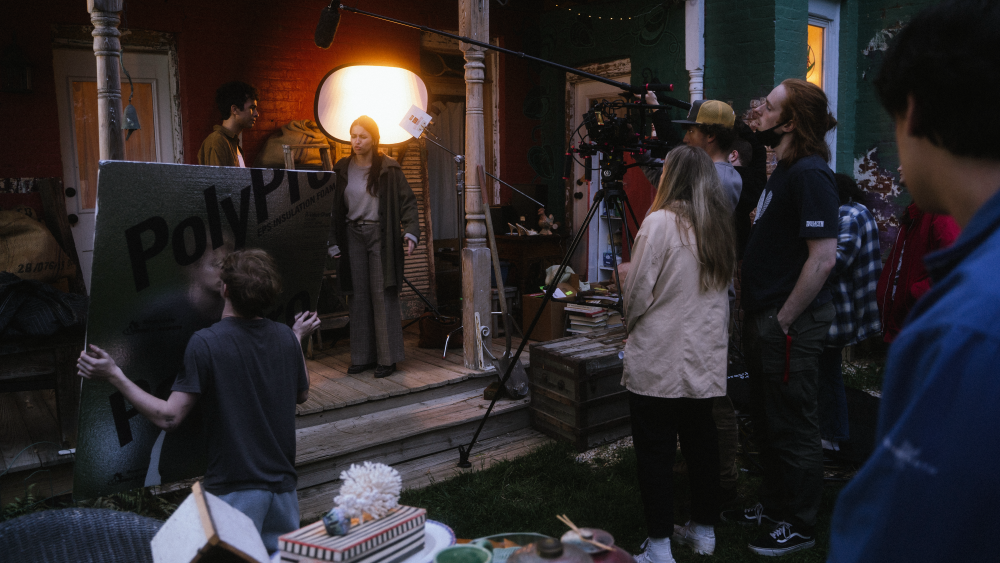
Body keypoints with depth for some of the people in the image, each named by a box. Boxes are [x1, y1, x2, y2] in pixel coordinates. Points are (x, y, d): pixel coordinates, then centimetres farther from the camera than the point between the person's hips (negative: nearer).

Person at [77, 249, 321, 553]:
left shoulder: (206, 342, -15)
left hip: (235, 488, -5)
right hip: (283, 482, 5)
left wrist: (115, 376, -9)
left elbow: (168, 417, -16)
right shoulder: (285, 337, 0)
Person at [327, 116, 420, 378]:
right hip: (353, 235, 4)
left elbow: (407, 200, -4)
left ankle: (387, 358, 4)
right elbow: (335, 207, 11)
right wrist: (333, 242, 7)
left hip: (381, 236, -4)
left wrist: (411, 232, -17)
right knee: (359, 297, 5)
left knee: (382, 294, -4)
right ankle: (363, 356, 13)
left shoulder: (389, 168, -3)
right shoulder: (343, 168, 8)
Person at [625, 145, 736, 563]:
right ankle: (703, 530, 28)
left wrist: (632, 325, 8)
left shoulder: (660, 222, -12)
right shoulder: (721, 227, 8)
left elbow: (636, 293, -10)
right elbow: (722, 289, 16)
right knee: (701, 443, 16)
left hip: (659, 363, -7)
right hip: (706, 360, 7)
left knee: (655, 453, 1)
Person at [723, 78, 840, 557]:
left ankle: (798, 526, 18)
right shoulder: (783, 172, 14)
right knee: (767, 422, 19)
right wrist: (758, 318, 16)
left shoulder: (810, 174, -17)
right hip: (764, 319, 10)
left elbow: (823, 257, -23)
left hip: (790, 324, -10)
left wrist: (784, 320, -20)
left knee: (792, 428, 3)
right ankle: (772, 507, 35)